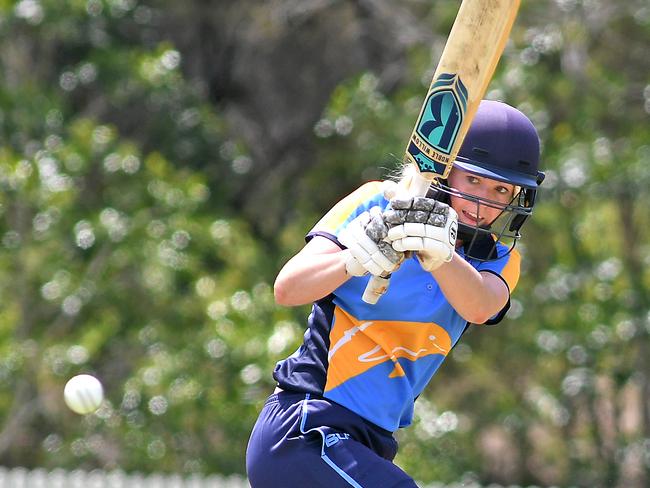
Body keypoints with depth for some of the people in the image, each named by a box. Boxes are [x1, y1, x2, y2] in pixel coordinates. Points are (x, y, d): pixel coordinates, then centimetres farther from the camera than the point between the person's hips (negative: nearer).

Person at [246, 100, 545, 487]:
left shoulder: (498, 261, 9)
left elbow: (479, 308, -17)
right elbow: (287, 289, -13)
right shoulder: (379, 204, -2)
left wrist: (441, 255, -38)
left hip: (368, 449, 7)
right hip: (303, 433, -7)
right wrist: (354, 259, -33)